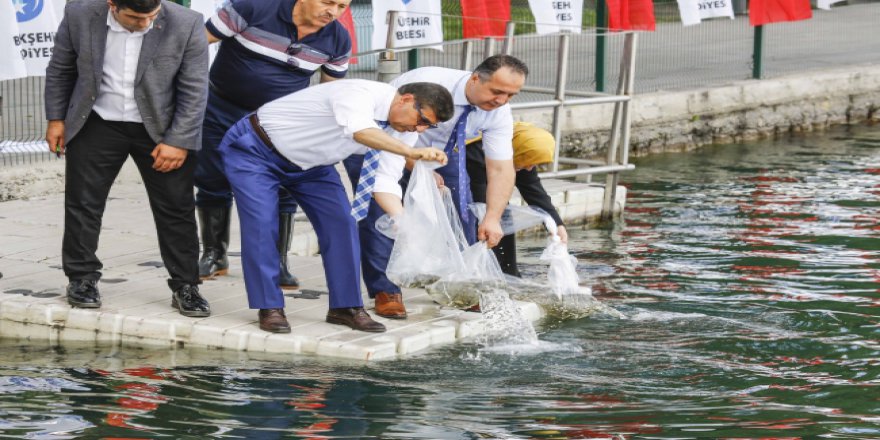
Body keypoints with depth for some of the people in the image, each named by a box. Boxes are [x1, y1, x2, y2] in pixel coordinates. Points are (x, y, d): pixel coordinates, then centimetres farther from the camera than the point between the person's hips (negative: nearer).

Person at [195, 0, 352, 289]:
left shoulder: (337, 41, -12)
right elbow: (199, 42, -16)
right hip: (221, 110, -2)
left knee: (281, 192, -5)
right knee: (213, 183, 7)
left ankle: (277, 264, 6)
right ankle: (213, 255, 23)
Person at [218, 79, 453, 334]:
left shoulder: (402, 130, -9)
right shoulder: (359, 94, -36)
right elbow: (361, 131, -57)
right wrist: (412, 152, -68)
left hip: (310, 164, 8)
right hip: (255, 150, -8)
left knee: (341, 222, -4)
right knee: (262, 225, -17)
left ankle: (346, 306, 4)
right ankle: (269, 308, -6)